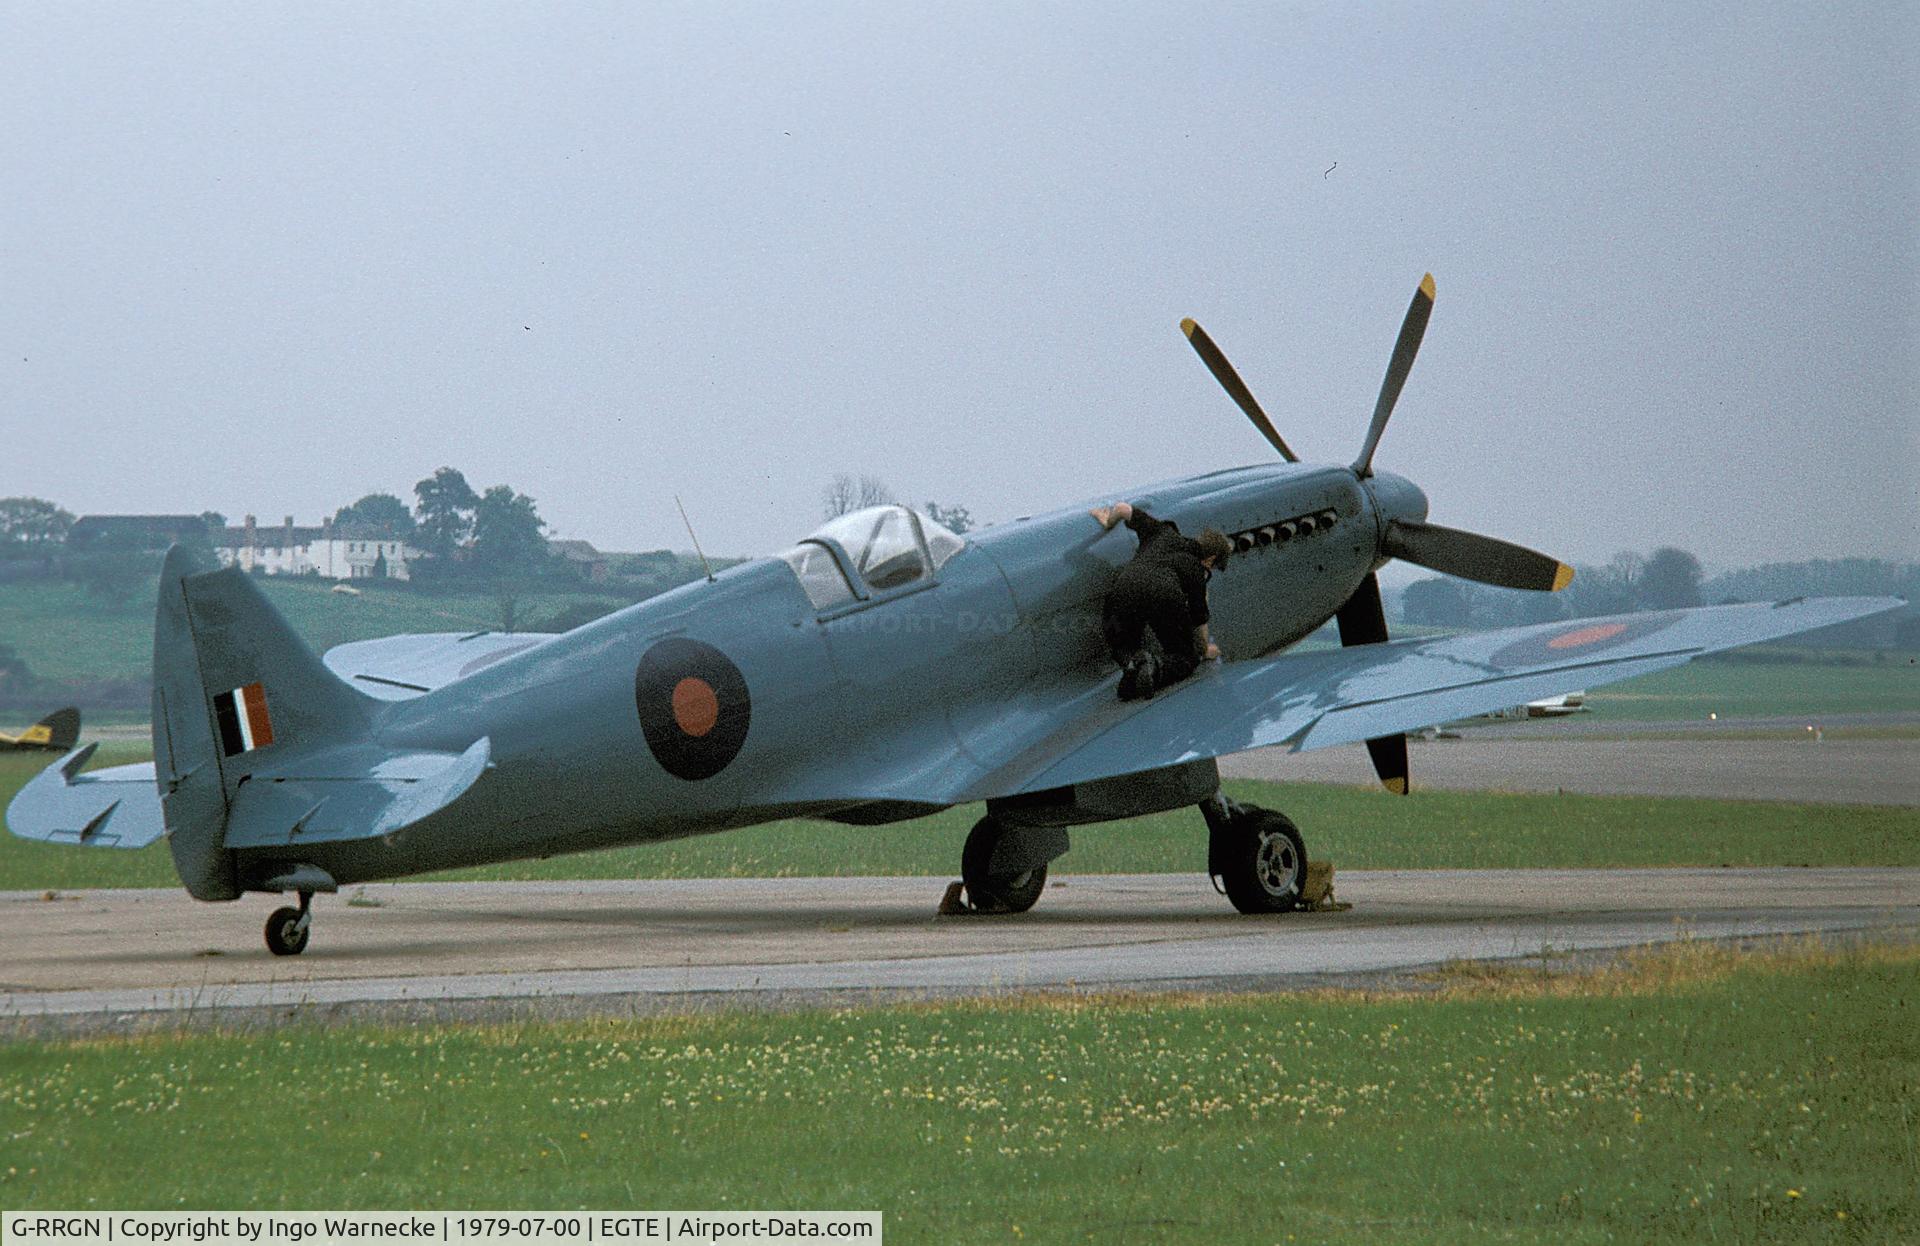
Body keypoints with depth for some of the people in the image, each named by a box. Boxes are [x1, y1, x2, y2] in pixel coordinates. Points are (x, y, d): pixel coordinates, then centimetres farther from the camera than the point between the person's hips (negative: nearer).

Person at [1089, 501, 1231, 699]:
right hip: (1165, 595, -2)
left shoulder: (1165, 534, 32)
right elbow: (1199, 619, 35)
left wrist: (1108, 522, 54)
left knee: (1122, 648, 27)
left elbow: (1123, 508, 32)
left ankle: (1132, 662, -10)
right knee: (1186, 658, 17)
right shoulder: (1196, 571, 26)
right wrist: (1205, 650, 53)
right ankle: (1156, 670, -17)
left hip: (1123, 590, 2)